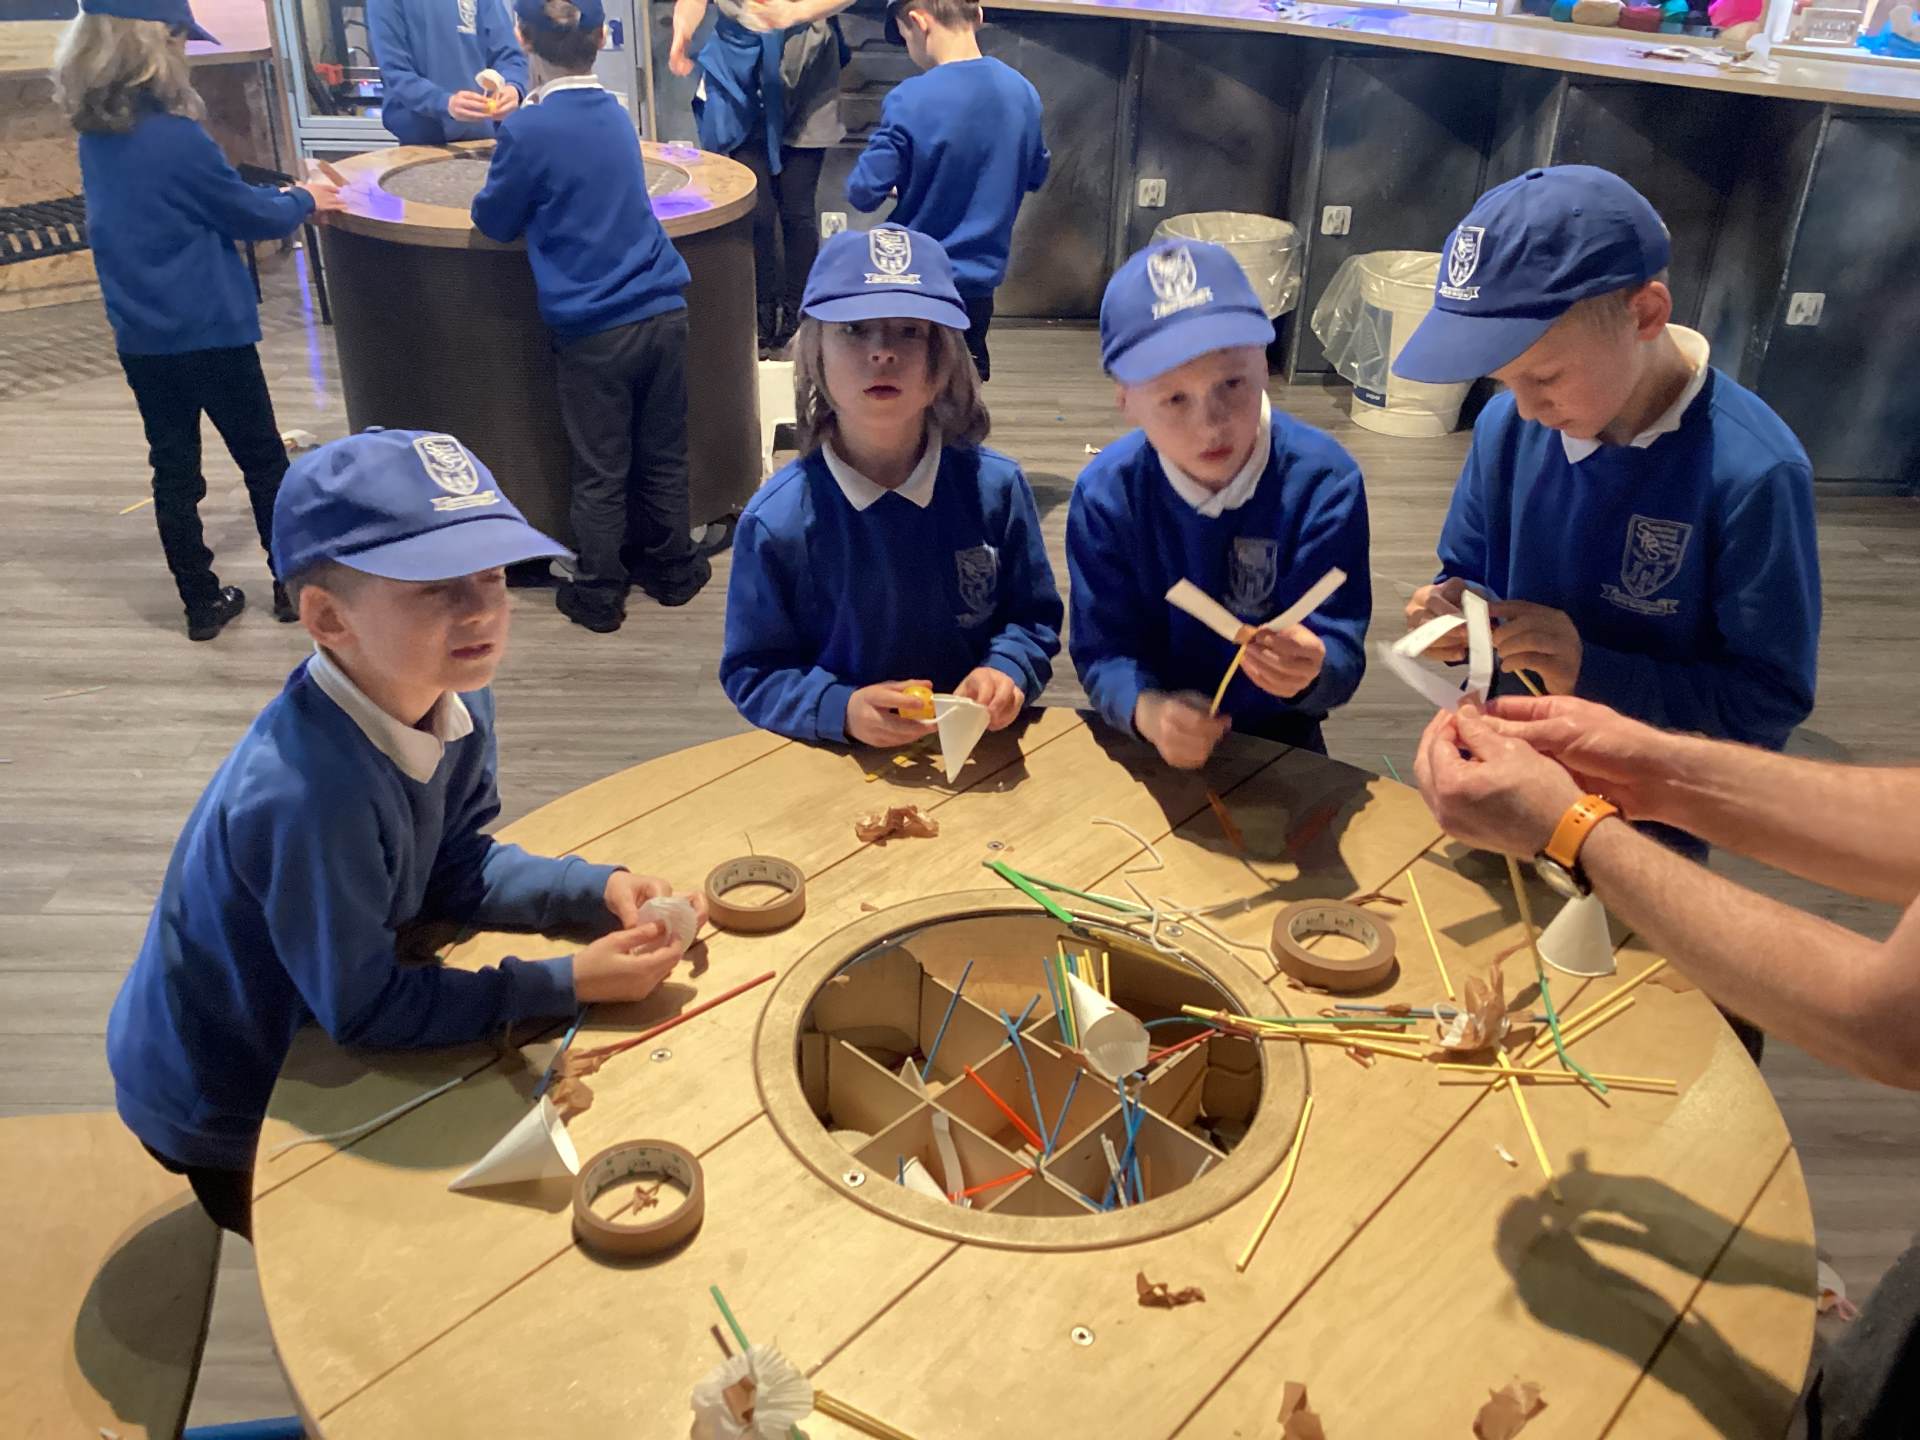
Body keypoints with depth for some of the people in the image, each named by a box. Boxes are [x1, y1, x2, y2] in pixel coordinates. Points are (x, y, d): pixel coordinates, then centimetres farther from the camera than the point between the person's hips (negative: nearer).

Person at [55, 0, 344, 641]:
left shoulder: (96, 138, 4)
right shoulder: (176, 138, -18)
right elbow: (252, 217, -7)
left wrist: (278, 195, 16)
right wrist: (304, 201, 11)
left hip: (140, 338, 6)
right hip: (210, 331, -6)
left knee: (173, 469, 11)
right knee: (263, 459, 9)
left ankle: (202, 602, 18)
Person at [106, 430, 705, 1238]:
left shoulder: (457, 701, -17)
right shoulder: (312, 791, -40)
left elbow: (456, 869, -3)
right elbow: (364, 1010, -29)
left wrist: (600, 890, -16)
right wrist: (570, 983, -28)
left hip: (307, 1038, 6)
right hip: (220, 1118, -6)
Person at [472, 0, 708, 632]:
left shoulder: (527, 130, -10)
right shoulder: (615, 113, 8)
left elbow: (494, 222, 3)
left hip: (593, 328, -5)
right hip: (663, 311, 5)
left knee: (601, 472, 6)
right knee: (664, 455, 16)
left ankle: (598, 594, 18)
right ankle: (673, 569, 29)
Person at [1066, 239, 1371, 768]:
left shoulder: (1323, 482, -13)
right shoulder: (1105, 492, -10)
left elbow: (1342, 658, -15)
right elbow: (1102, 649, -10)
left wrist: (1309, 671, -39)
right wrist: (1147, 710, -31)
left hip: (1276, 744, 1)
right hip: (1143, 744, 0)